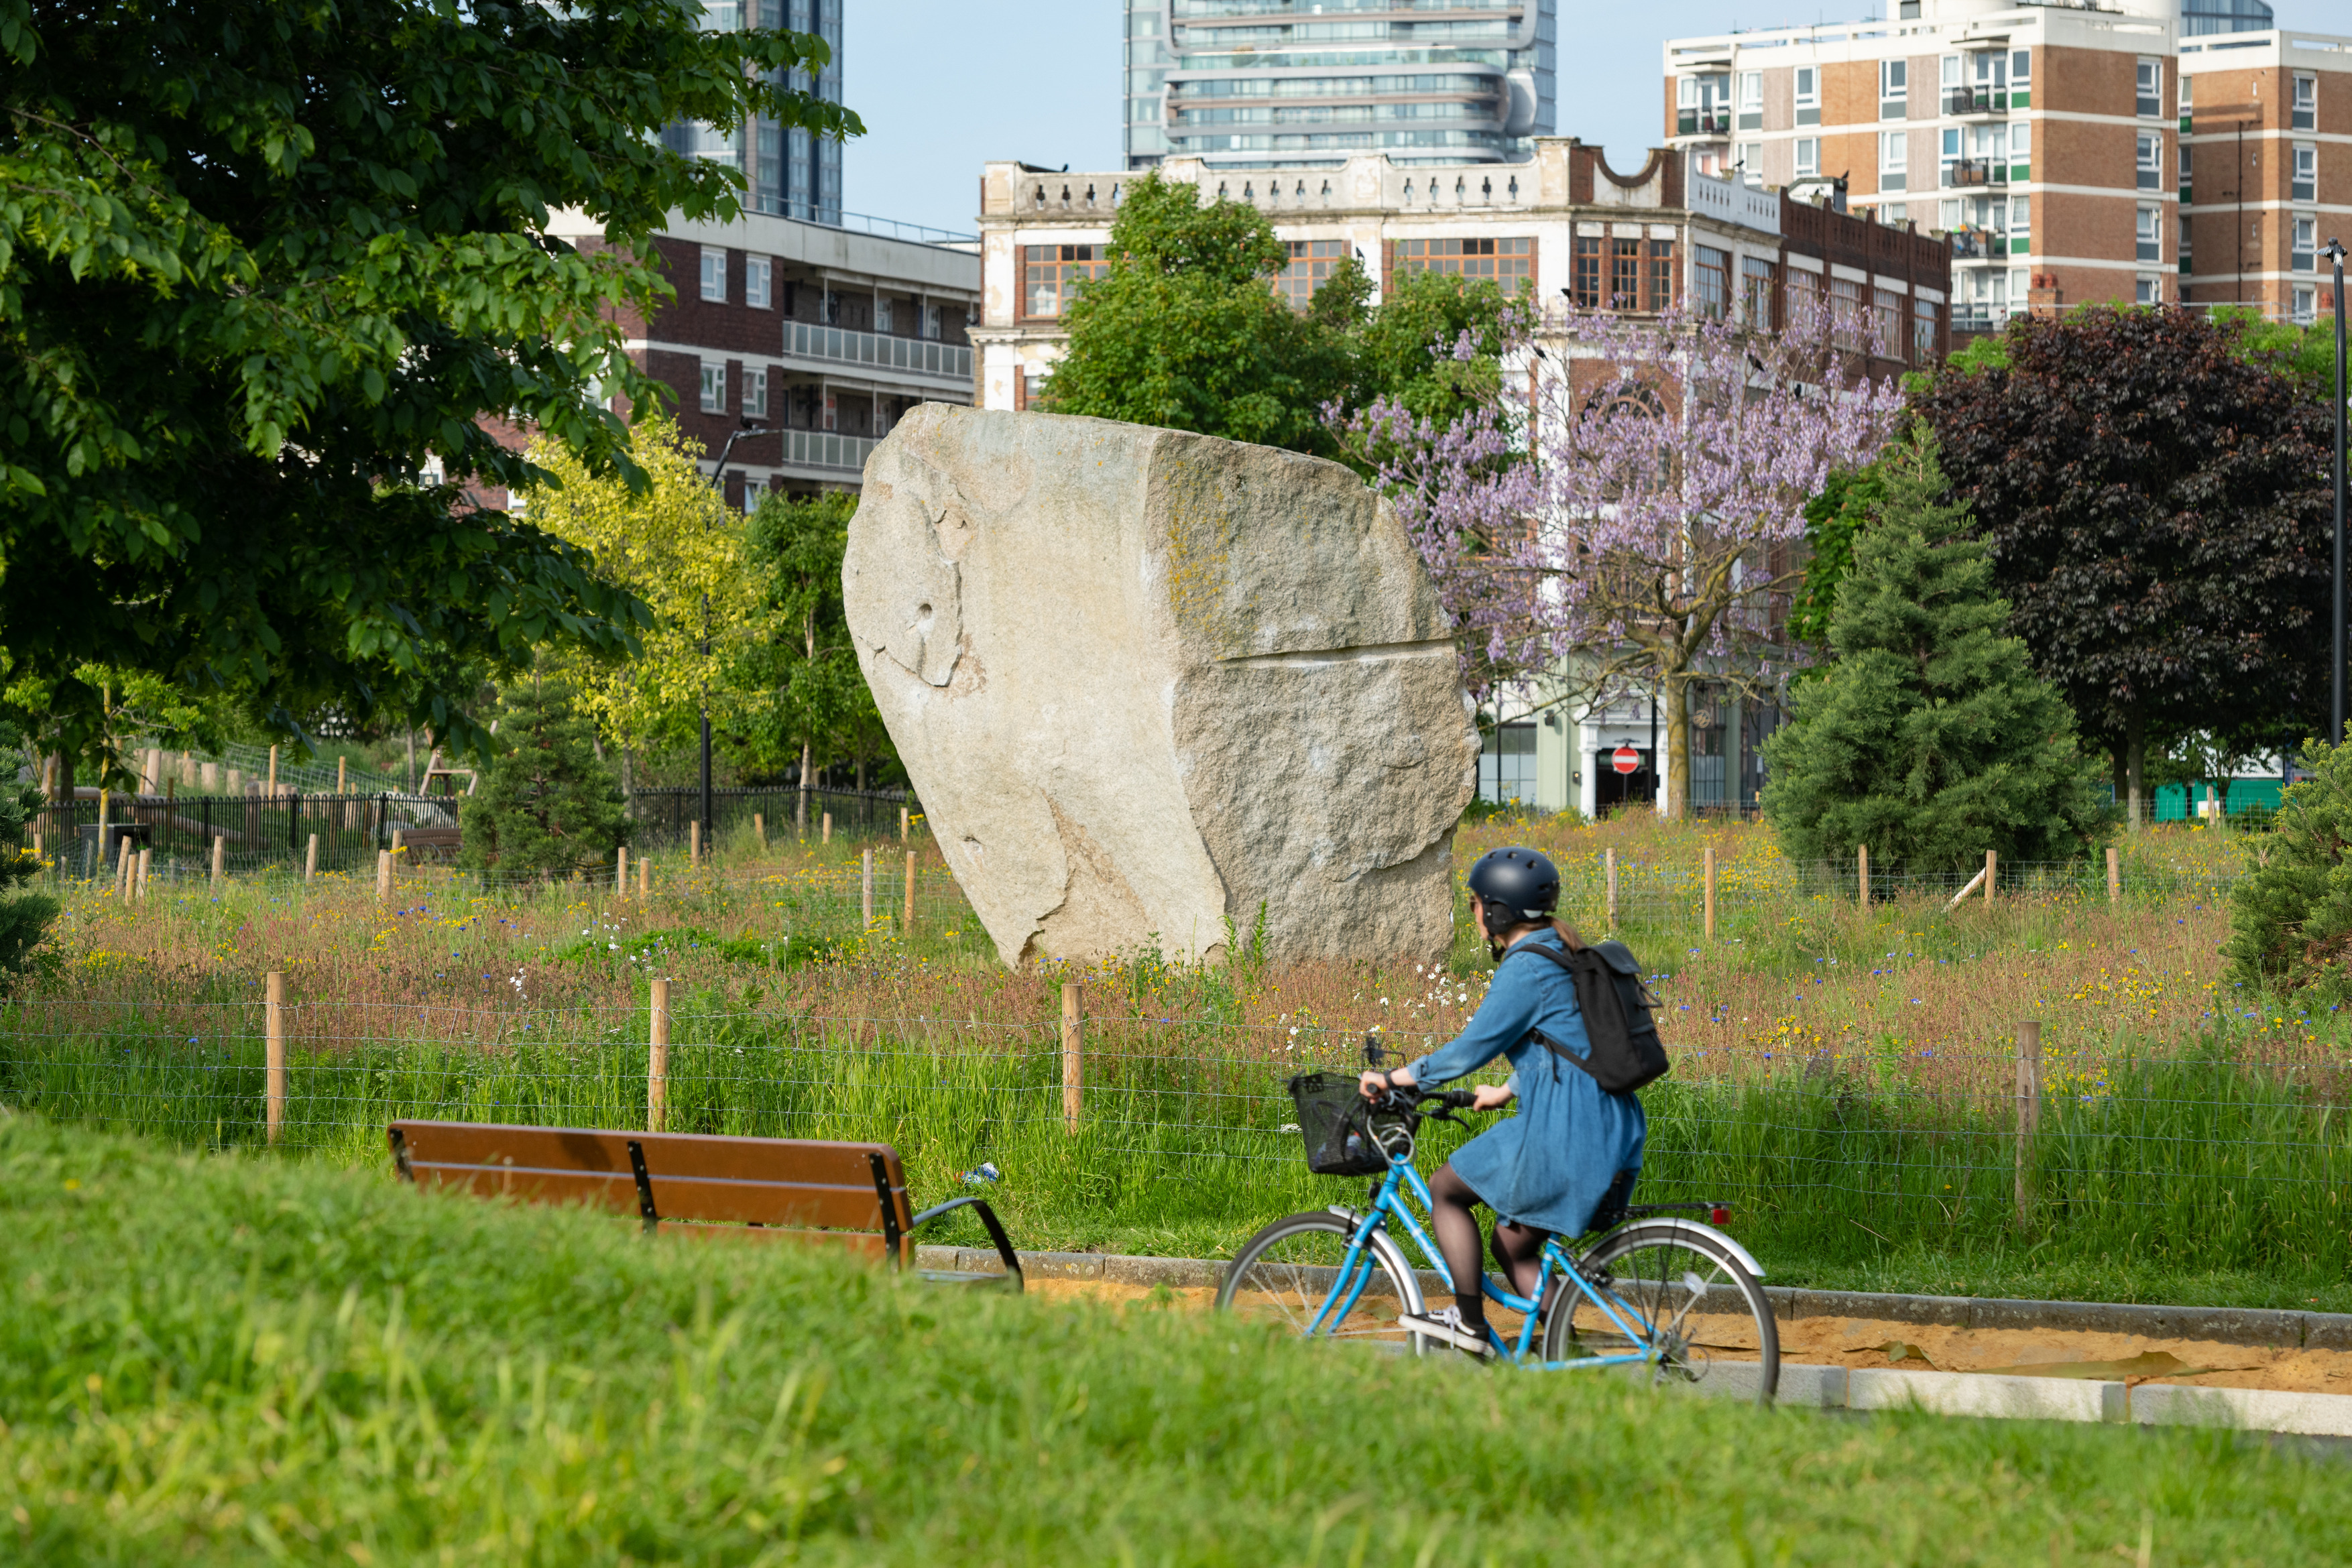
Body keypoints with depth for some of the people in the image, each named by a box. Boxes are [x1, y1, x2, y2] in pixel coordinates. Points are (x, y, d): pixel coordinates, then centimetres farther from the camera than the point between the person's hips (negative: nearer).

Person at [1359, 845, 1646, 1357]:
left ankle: (1469, 1324, 7)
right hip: (1608, 1131, 10)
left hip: (1564, 1129, -10)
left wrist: (1395, 1079, -6)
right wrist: (1506, 1093, 39)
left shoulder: (1526, 968, -12)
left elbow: (1473, 1046, -14)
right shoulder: (1561, 956, 17)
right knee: (1512, 1243, 18)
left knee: (1446, 1190, 6)